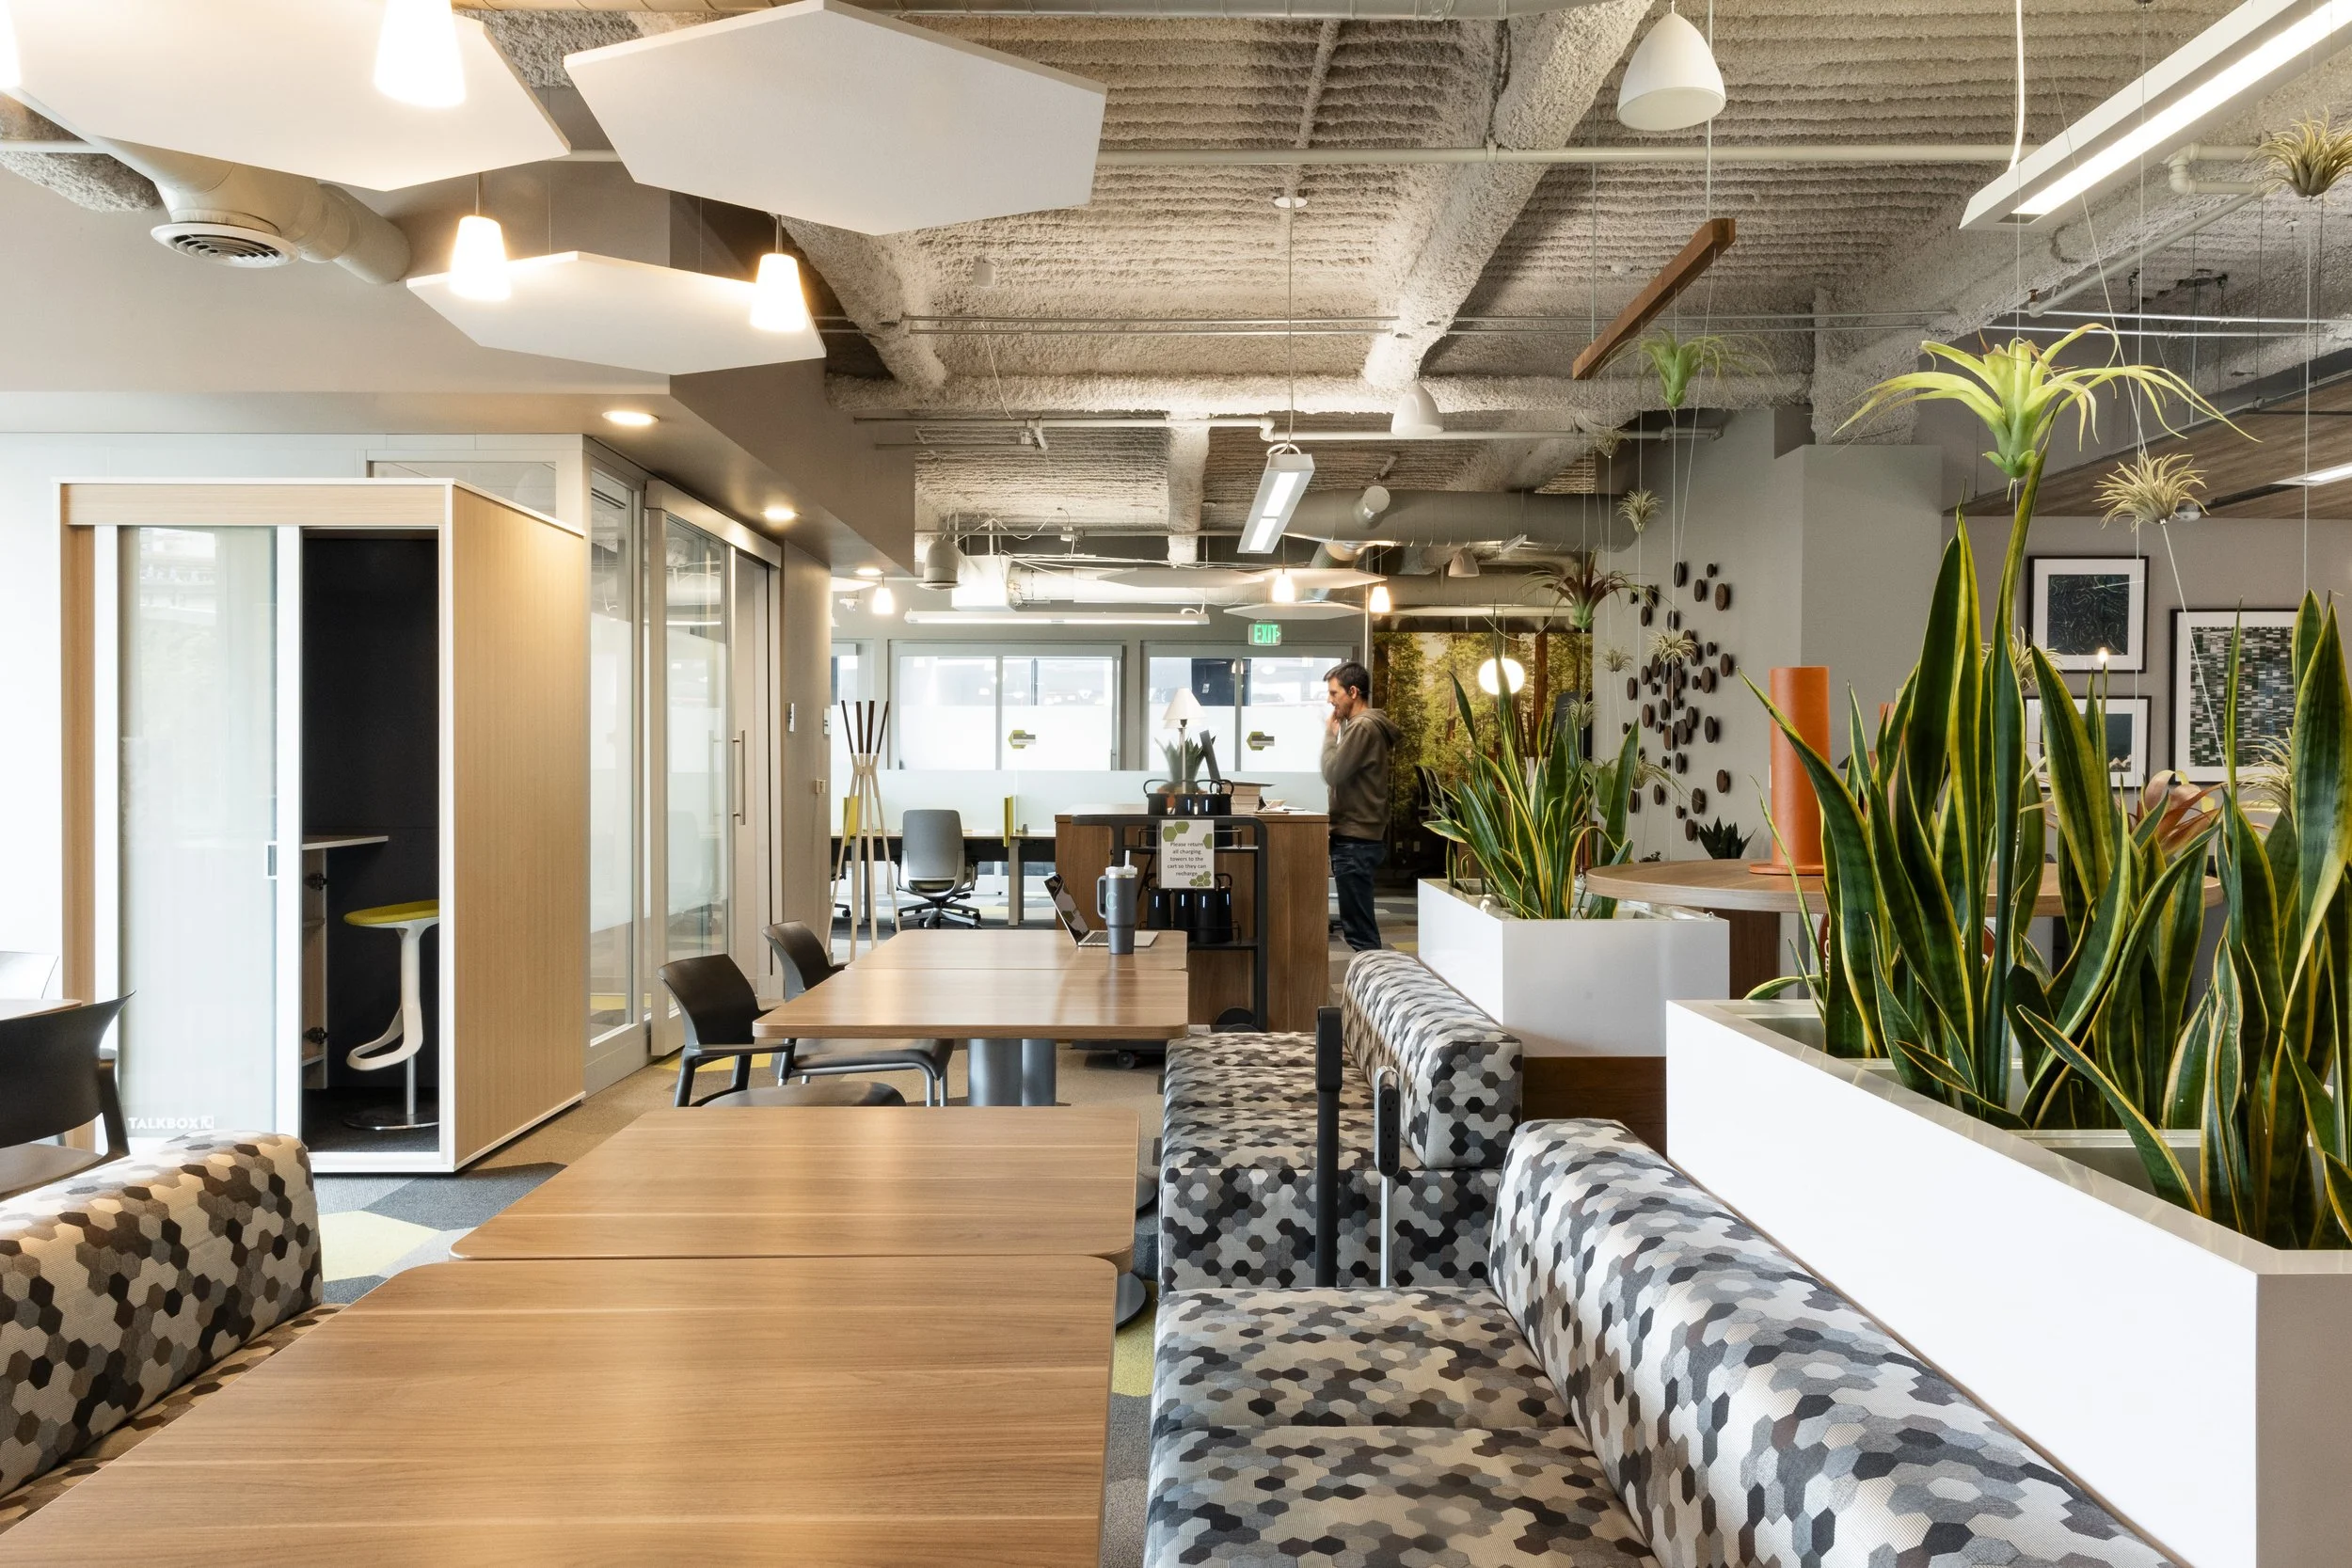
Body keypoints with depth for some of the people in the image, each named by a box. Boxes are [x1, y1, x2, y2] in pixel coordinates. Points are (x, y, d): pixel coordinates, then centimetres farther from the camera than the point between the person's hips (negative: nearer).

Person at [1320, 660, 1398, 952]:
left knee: (1359, 928, -7)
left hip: (1356, 838, -11)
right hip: (1358, 835, 11)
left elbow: (1332, 773, -16)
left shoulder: (1363, 727, -16)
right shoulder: (1364, 724, 17)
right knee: (1360, 923, 14)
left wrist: (1330, 732, -6)